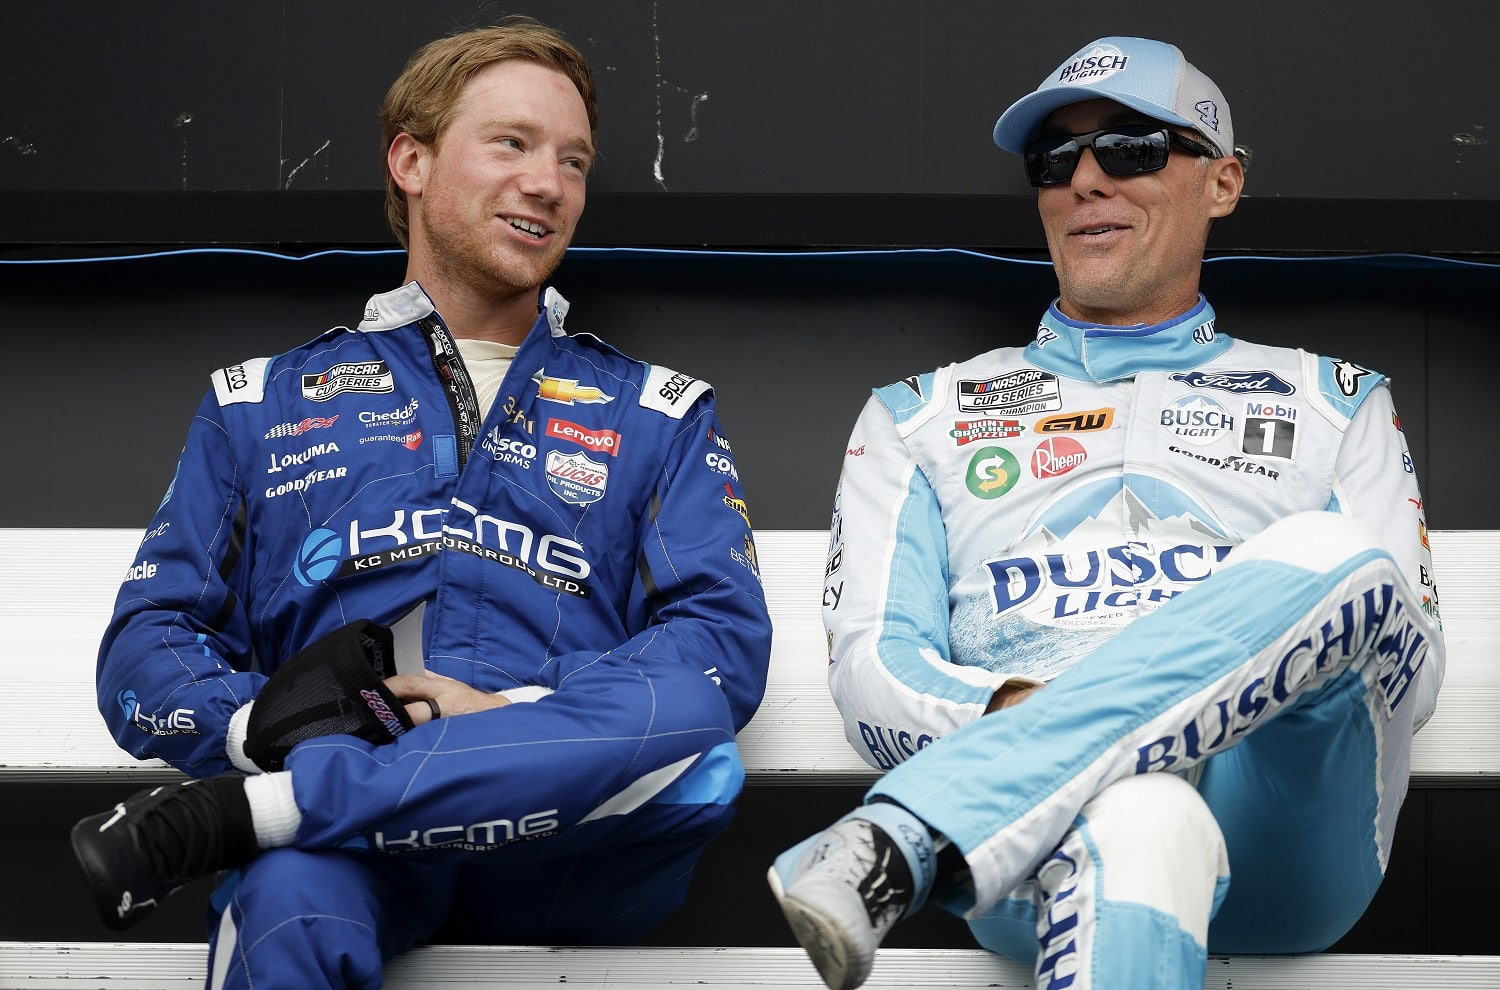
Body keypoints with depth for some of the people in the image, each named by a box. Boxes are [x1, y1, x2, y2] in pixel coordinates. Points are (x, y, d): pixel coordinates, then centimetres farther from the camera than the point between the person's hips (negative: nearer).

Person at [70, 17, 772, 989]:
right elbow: (143, 651, 14)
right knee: (290, 901, -43)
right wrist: (258, 719, -10)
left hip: (559, 842, 4)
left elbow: (725, 637, 6)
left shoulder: (658, 415, 22)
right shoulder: (262, 406, 23)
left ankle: (233, 815, -29)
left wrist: (516, 718, -12)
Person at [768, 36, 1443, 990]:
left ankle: (896, 843, -41)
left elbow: (1409, 666, 13)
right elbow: (871, 670, 12)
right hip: (1028, 832, -2)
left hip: (1284, 828, 2)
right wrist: (1021, 716, -12)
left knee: (1334, 554, -33)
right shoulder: (921, 416, 26)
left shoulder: (1331, 402, 27)